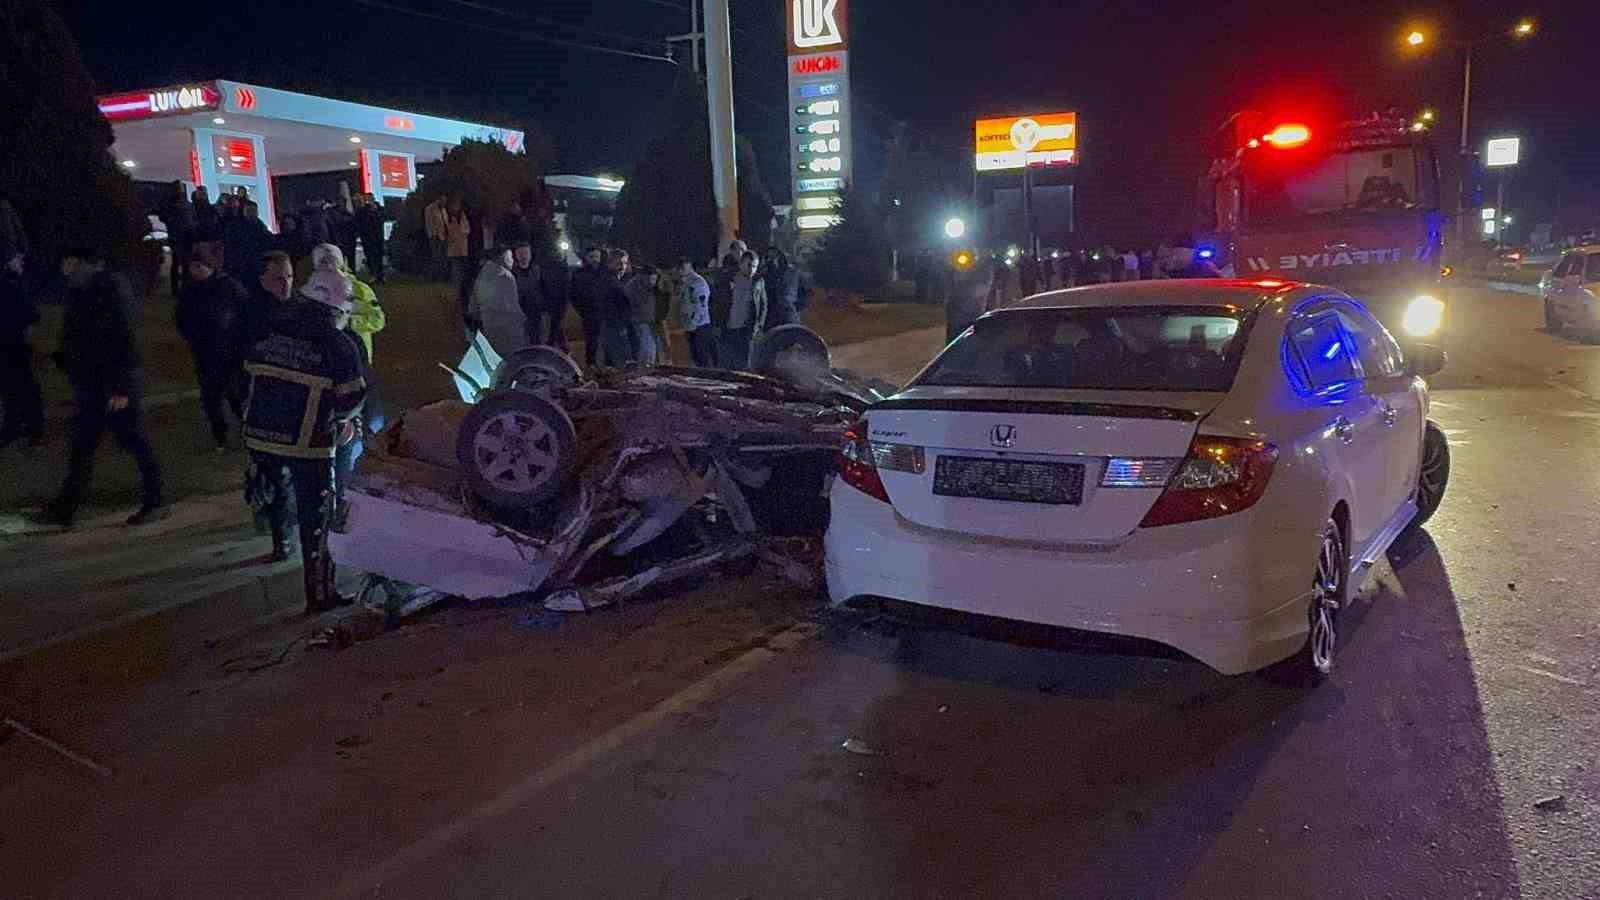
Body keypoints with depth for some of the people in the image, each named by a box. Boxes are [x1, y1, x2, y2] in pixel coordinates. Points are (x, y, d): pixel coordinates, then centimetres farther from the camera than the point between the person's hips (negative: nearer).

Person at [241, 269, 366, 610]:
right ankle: (319, 594, 1)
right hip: (309, 444, -5)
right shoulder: (340, 345, -9)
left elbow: (250, 373, 14)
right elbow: (352, 400, -7)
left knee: (276, 491, 30)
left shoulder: (270, 332, 5)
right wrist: (341, 417, 15)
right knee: (315, 517, 1)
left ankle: (280, 544, 51)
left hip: (260, 435, 5)